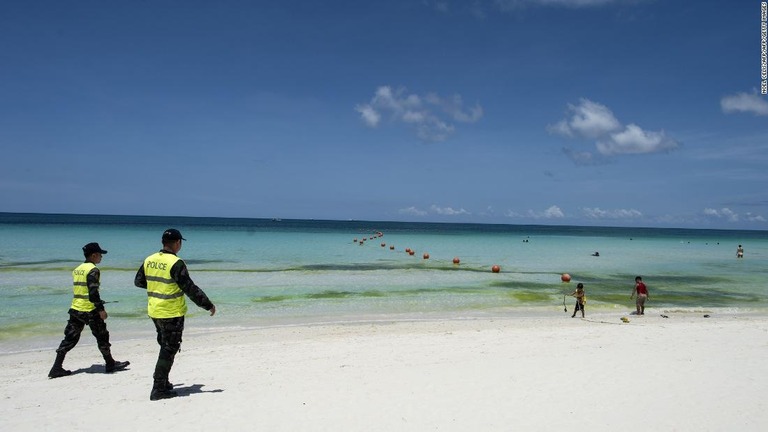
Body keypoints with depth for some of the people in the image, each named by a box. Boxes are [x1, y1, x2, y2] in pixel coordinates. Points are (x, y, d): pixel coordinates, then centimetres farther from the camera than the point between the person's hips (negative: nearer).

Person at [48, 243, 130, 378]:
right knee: (102, 337, 5)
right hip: (89, 311, -8)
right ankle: (110, 364, 15)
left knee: (70, 338, 11)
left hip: (75, 309, 8)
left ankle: (57, 368, 9)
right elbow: (93, 292, -20)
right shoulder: (93, 270, -13)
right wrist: (101, 309, -16)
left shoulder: (77, 269, 13)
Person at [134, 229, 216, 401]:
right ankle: (158, 389, 5)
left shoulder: (149, 260, 2)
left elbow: (138, 281, 15)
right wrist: (208, 305, -10)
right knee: (169, 350, 2)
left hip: (154, 311, 7)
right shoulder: (176, 263, -20)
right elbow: (190, 289, -18)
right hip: (172, 313, -7)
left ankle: (163, 383, 31)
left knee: (165, 347, 22)